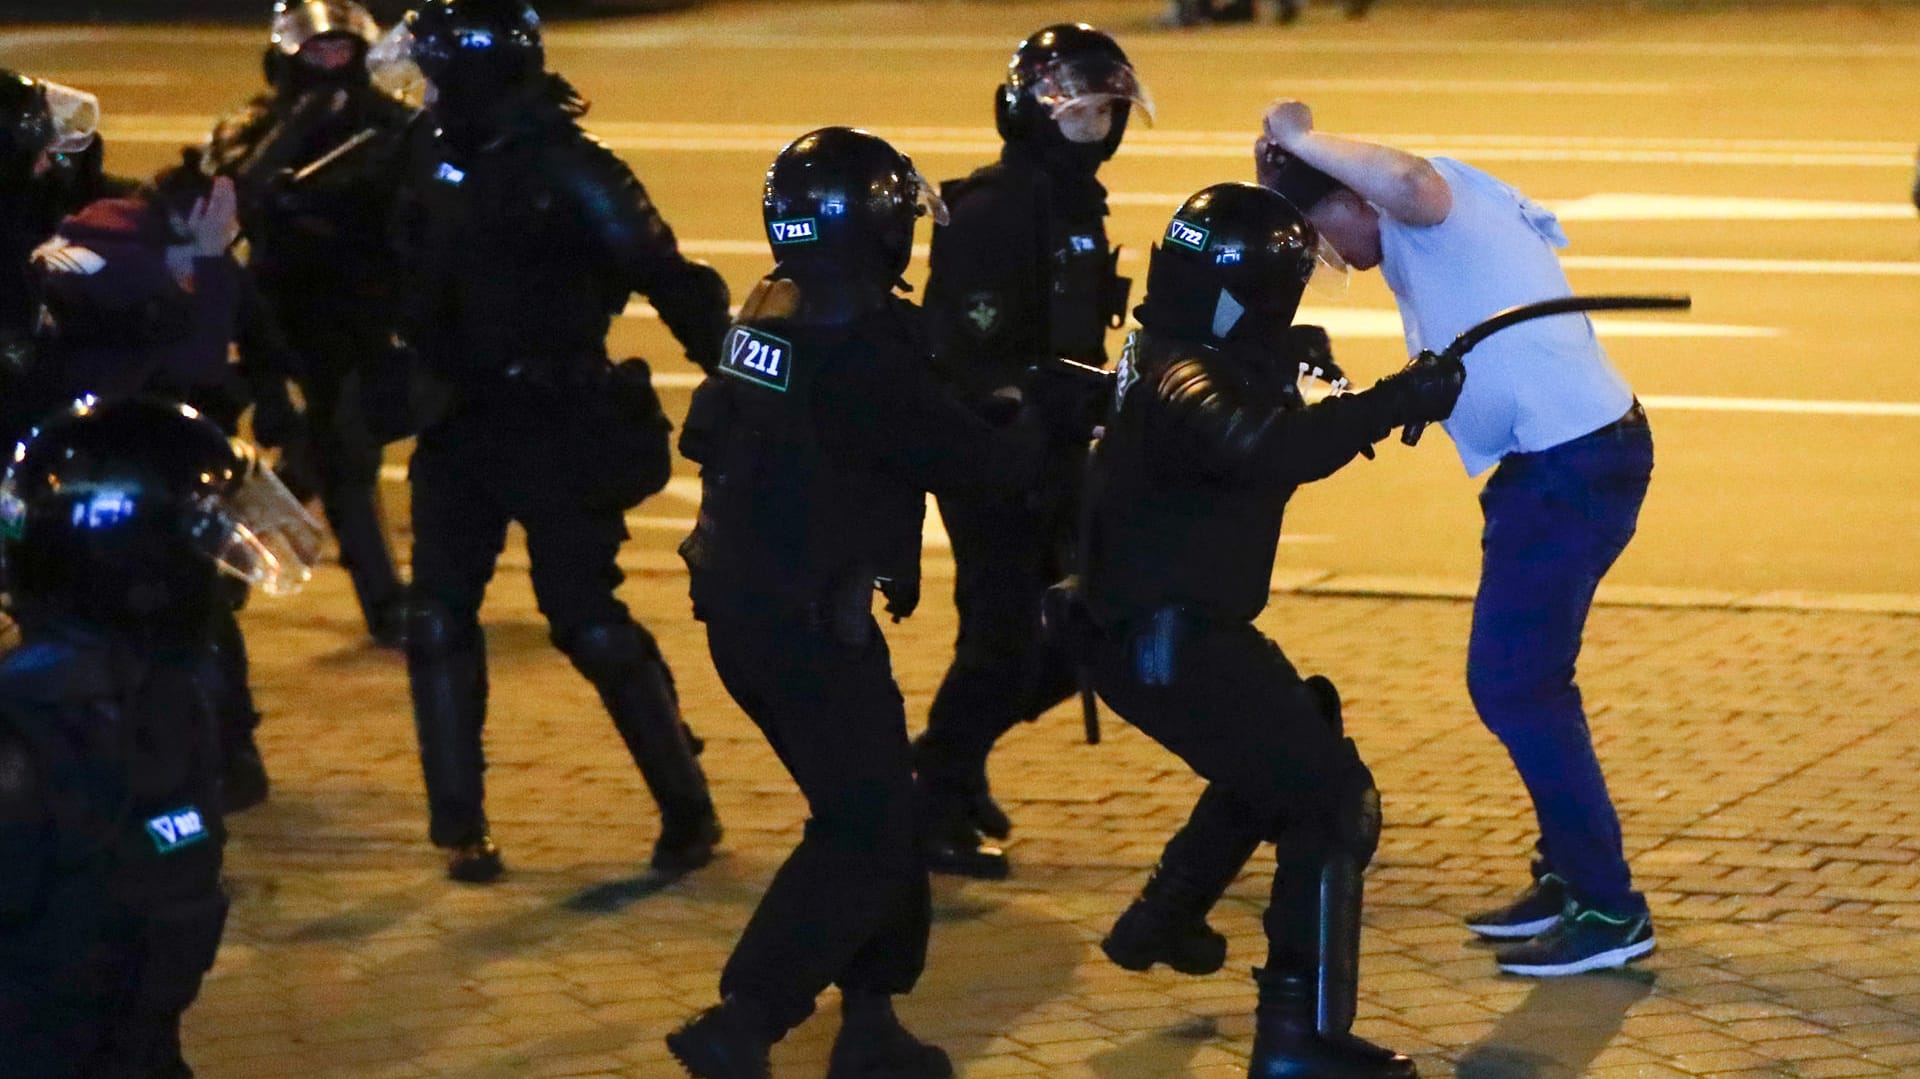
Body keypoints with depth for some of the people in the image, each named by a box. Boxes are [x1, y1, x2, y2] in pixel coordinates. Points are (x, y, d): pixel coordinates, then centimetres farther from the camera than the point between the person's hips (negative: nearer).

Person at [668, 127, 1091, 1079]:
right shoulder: (859, 347, -22)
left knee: (872, 808, 19)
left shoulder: (766, 316, 6)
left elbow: (704, 435, 19)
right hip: (809, 626, -9)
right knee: (866, 835, -4)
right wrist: (1045, 413, 1)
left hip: (740, 606, 9)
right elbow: (977, 461, -17)